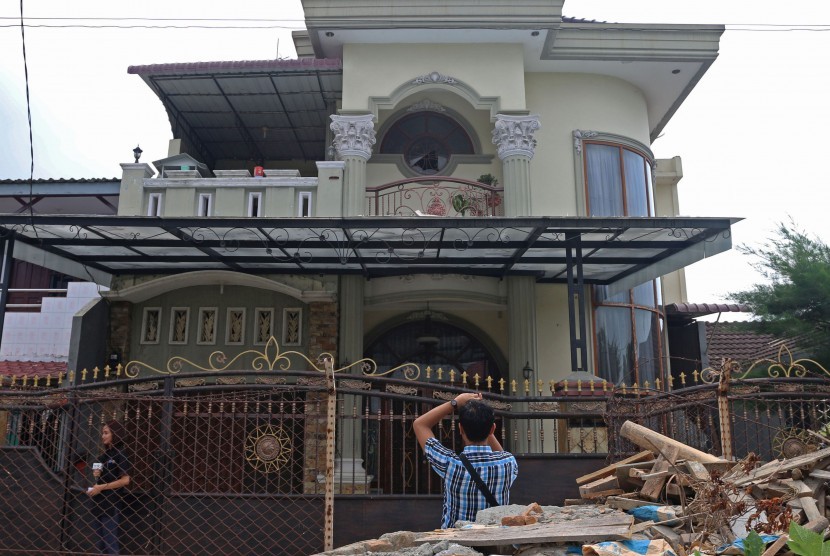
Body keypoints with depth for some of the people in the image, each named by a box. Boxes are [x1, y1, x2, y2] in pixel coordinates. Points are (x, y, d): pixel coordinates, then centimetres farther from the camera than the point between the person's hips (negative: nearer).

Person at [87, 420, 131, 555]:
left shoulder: (120, 454, -9)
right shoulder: (104, 455, 13)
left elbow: (125, 480, -17)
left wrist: (101, 487, -16)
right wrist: (97, 475, 3)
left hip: (111, 504, -8)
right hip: (99, 502, 8)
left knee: (110, 541, -7)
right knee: (101, 542, 12)